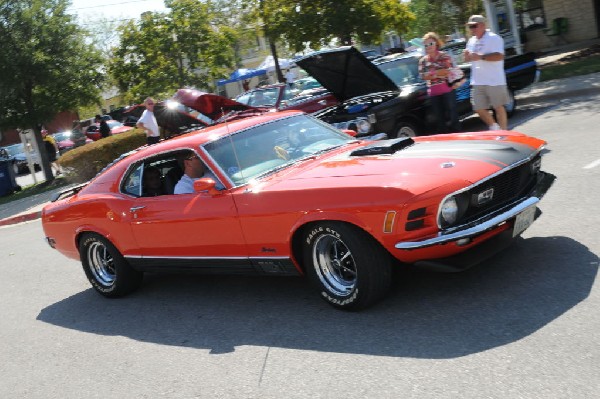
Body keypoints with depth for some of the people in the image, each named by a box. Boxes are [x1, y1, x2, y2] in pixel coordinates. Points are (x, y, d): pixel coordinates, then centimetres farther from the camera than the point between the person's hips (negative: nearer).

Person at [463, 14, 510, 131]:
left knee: (498, 107, 2)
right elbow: (469, 58, 22)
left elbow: (499, 56, -19)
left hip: (494, 81, -6)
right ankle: (494, 126, 26)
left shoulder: (493, 38, -8)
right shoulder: (471, 41, 15)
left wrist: (481, 57, -24)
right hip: (477, 82, 7)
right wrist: (467, 56, -2)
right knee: (479, 108, 6)